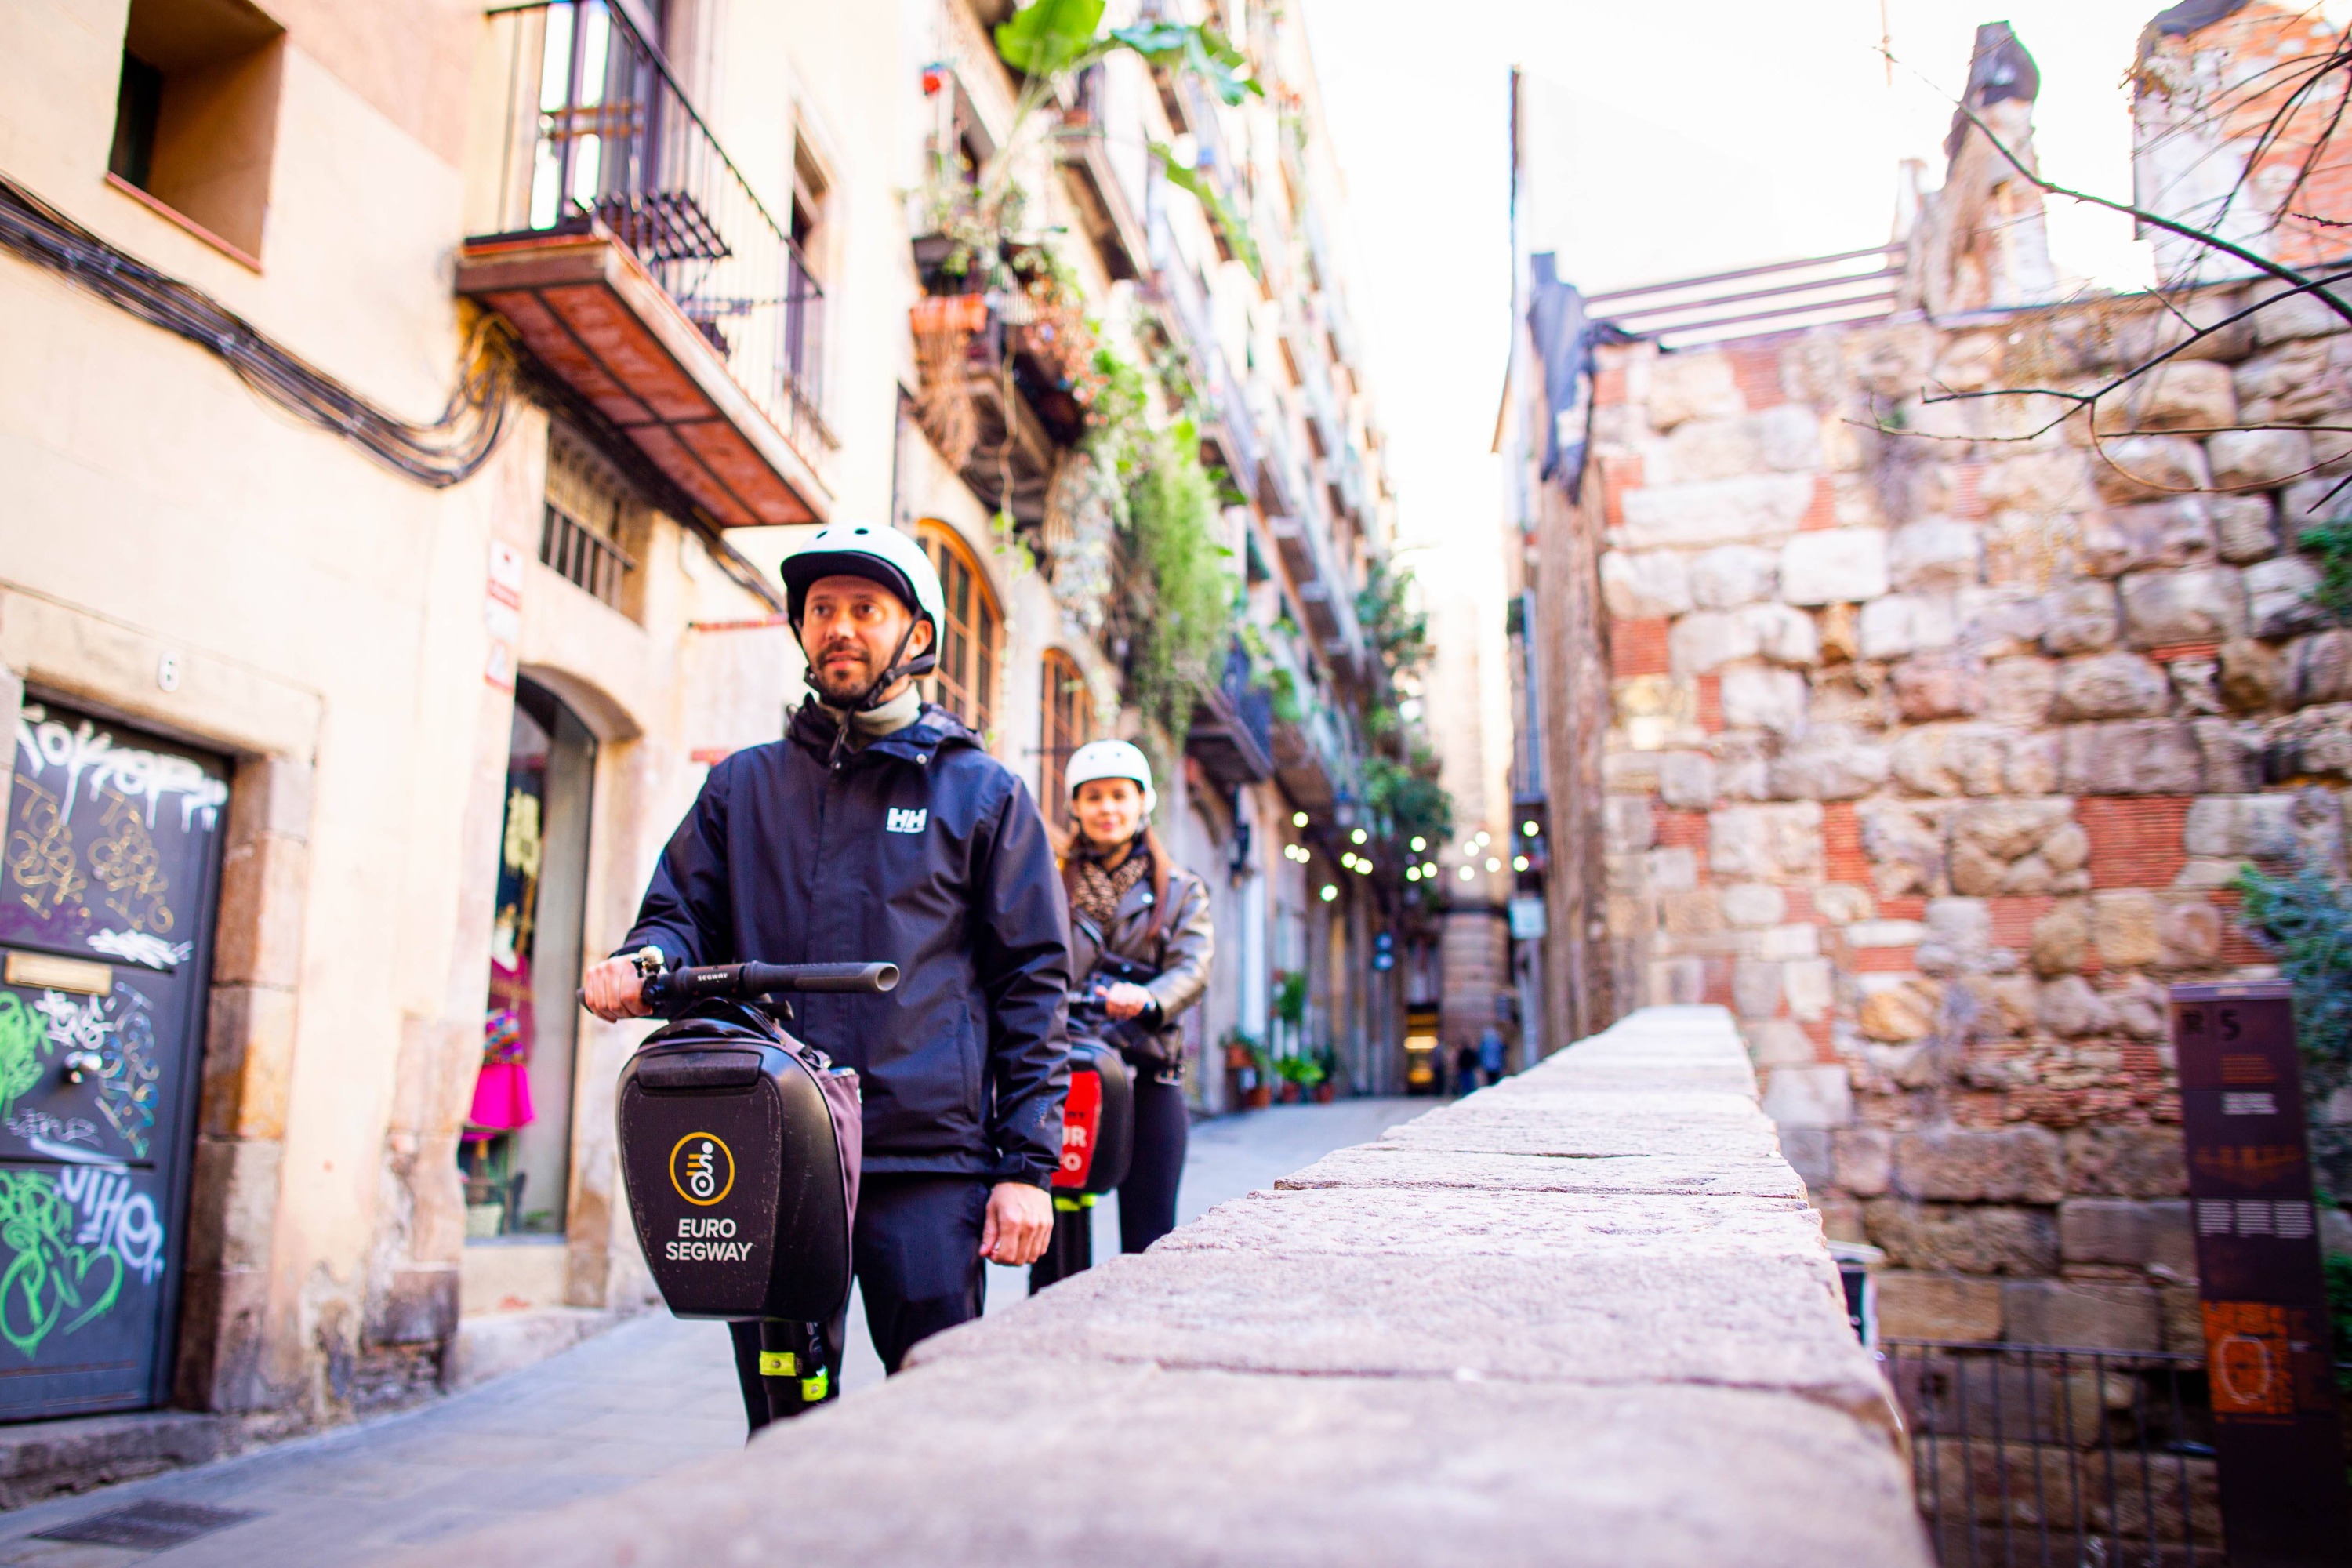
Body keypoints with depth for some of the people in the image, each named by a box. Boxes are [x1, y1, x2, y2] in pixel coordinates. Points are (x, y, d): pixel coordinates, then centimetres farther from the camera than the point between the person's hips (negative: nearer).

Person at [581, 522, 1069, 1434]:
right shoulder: (743, 786, 16)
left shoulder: (982, 792, 7)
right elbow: (682, 910, 14)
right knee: (780, 1426, 11)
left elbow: (1033, 982, 4)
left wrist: (1027, 1165, -4)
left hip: (927, 1162, -3)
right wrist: (644, 963, -12)